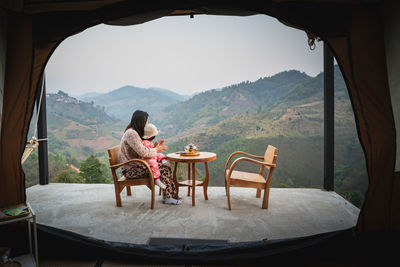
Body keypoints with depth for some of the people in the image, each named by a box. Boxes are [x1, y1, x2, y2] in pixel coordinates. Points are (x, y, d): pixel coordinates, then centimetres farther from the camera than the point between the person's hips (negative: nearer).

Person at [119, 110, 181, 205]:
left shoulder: (135, 132, 15)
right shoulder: (131, 133, -18)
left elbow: (142, 149, 17)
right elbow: (142, 152, -25)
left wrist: (154, 146, 3)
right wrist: (156, 150, -9)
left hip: (136, 165, 9)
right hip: (131, 170, -9)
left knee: (165, 166, -4)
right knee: (163, 169, -19)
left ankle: (172, 194, -1)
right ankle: (168, 197, -9)